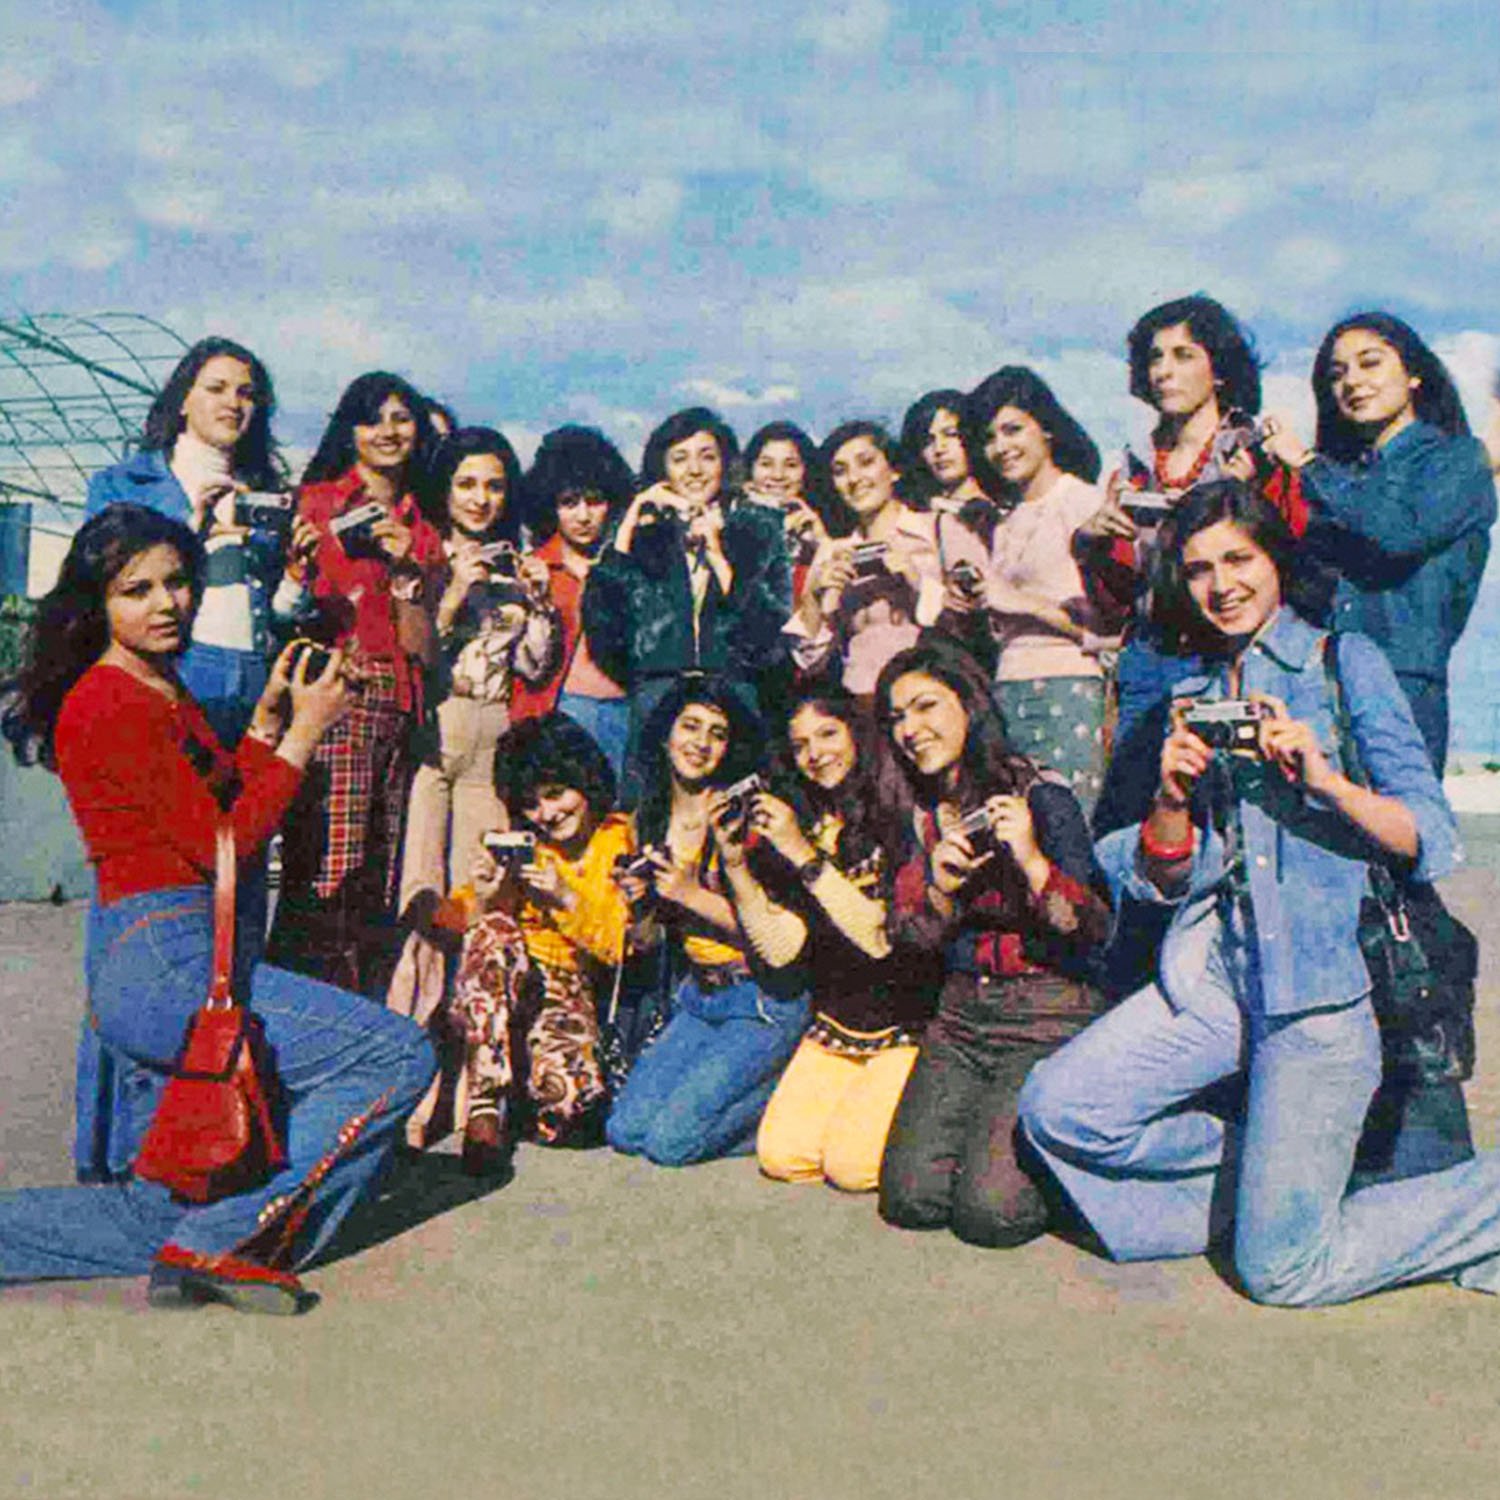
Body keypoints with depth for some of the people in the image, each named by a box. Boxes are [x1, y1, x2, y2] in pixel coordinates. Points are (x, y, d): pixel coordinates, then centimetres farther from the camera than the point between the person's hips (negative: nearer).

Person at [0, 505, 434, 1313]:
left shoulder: (164, 691, 17)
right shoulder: (114, 704, -12)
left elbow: (224, 810, 19)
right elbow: (221, 846, -15)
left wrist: (265, 724, 8)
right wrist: (302, 734, -10)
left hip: (146, 974, 10)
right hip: (165, 964, -10)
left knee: (157, 1216, 18)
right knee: (397, 1056, -12)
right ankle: (222, 1242, -10)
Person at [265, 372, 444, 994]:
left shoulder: (421, 531, 20)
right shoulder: (315, 501, 7)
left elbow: (423, 649, 9)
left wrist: (405, 568, -3)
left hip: (395, 710, 5)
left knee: (378, 883, 4)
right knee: (326, 872, -13)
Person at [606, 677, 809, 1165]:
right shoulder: (651, 818, 6)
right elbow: (649, 940, 11)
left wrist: (692, 894, -21)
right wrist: (641, 906, -10)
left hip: (764, 1001, -6)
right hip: (696, 998, 7)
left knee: (672, 1139, -15)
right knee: (625, 1130, -3)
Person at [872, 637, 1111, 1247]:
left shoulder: (1041, 797, -9)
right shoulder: (919, 815, 9)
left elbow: (1095, 932, -13)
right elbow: (910, 942, 7)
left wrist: (1030, 859, -28)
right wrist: (942, 887, -13)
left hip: (1051, 1018, -5)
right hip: (960, 1018, 5)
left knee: (990, 1208, -17)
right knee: (911, 1197, -9)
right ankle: (993, 1118, 18)